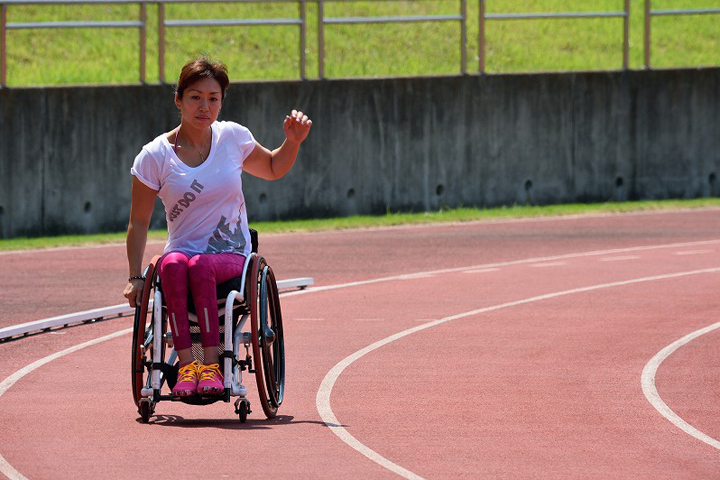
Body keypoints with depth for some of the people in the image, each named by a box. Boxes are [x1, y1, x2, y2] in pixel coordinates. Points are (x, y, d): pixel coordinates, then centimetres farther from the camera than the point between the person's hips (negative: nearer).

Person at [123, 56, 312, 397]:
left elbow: (273, 169, 26)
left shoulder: (234, 138, 6)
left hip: (231, 257, 0)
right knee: (173, 264, -38)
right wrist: (135, 277, -1)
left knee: (200, 265, -36)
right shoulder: (155, 157, 0)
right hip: (181, 250, 0)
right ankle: (186, 364, -39)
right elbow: (139, 222, 6)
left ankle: (211, 365, -36)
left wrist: (293, 141, 8)